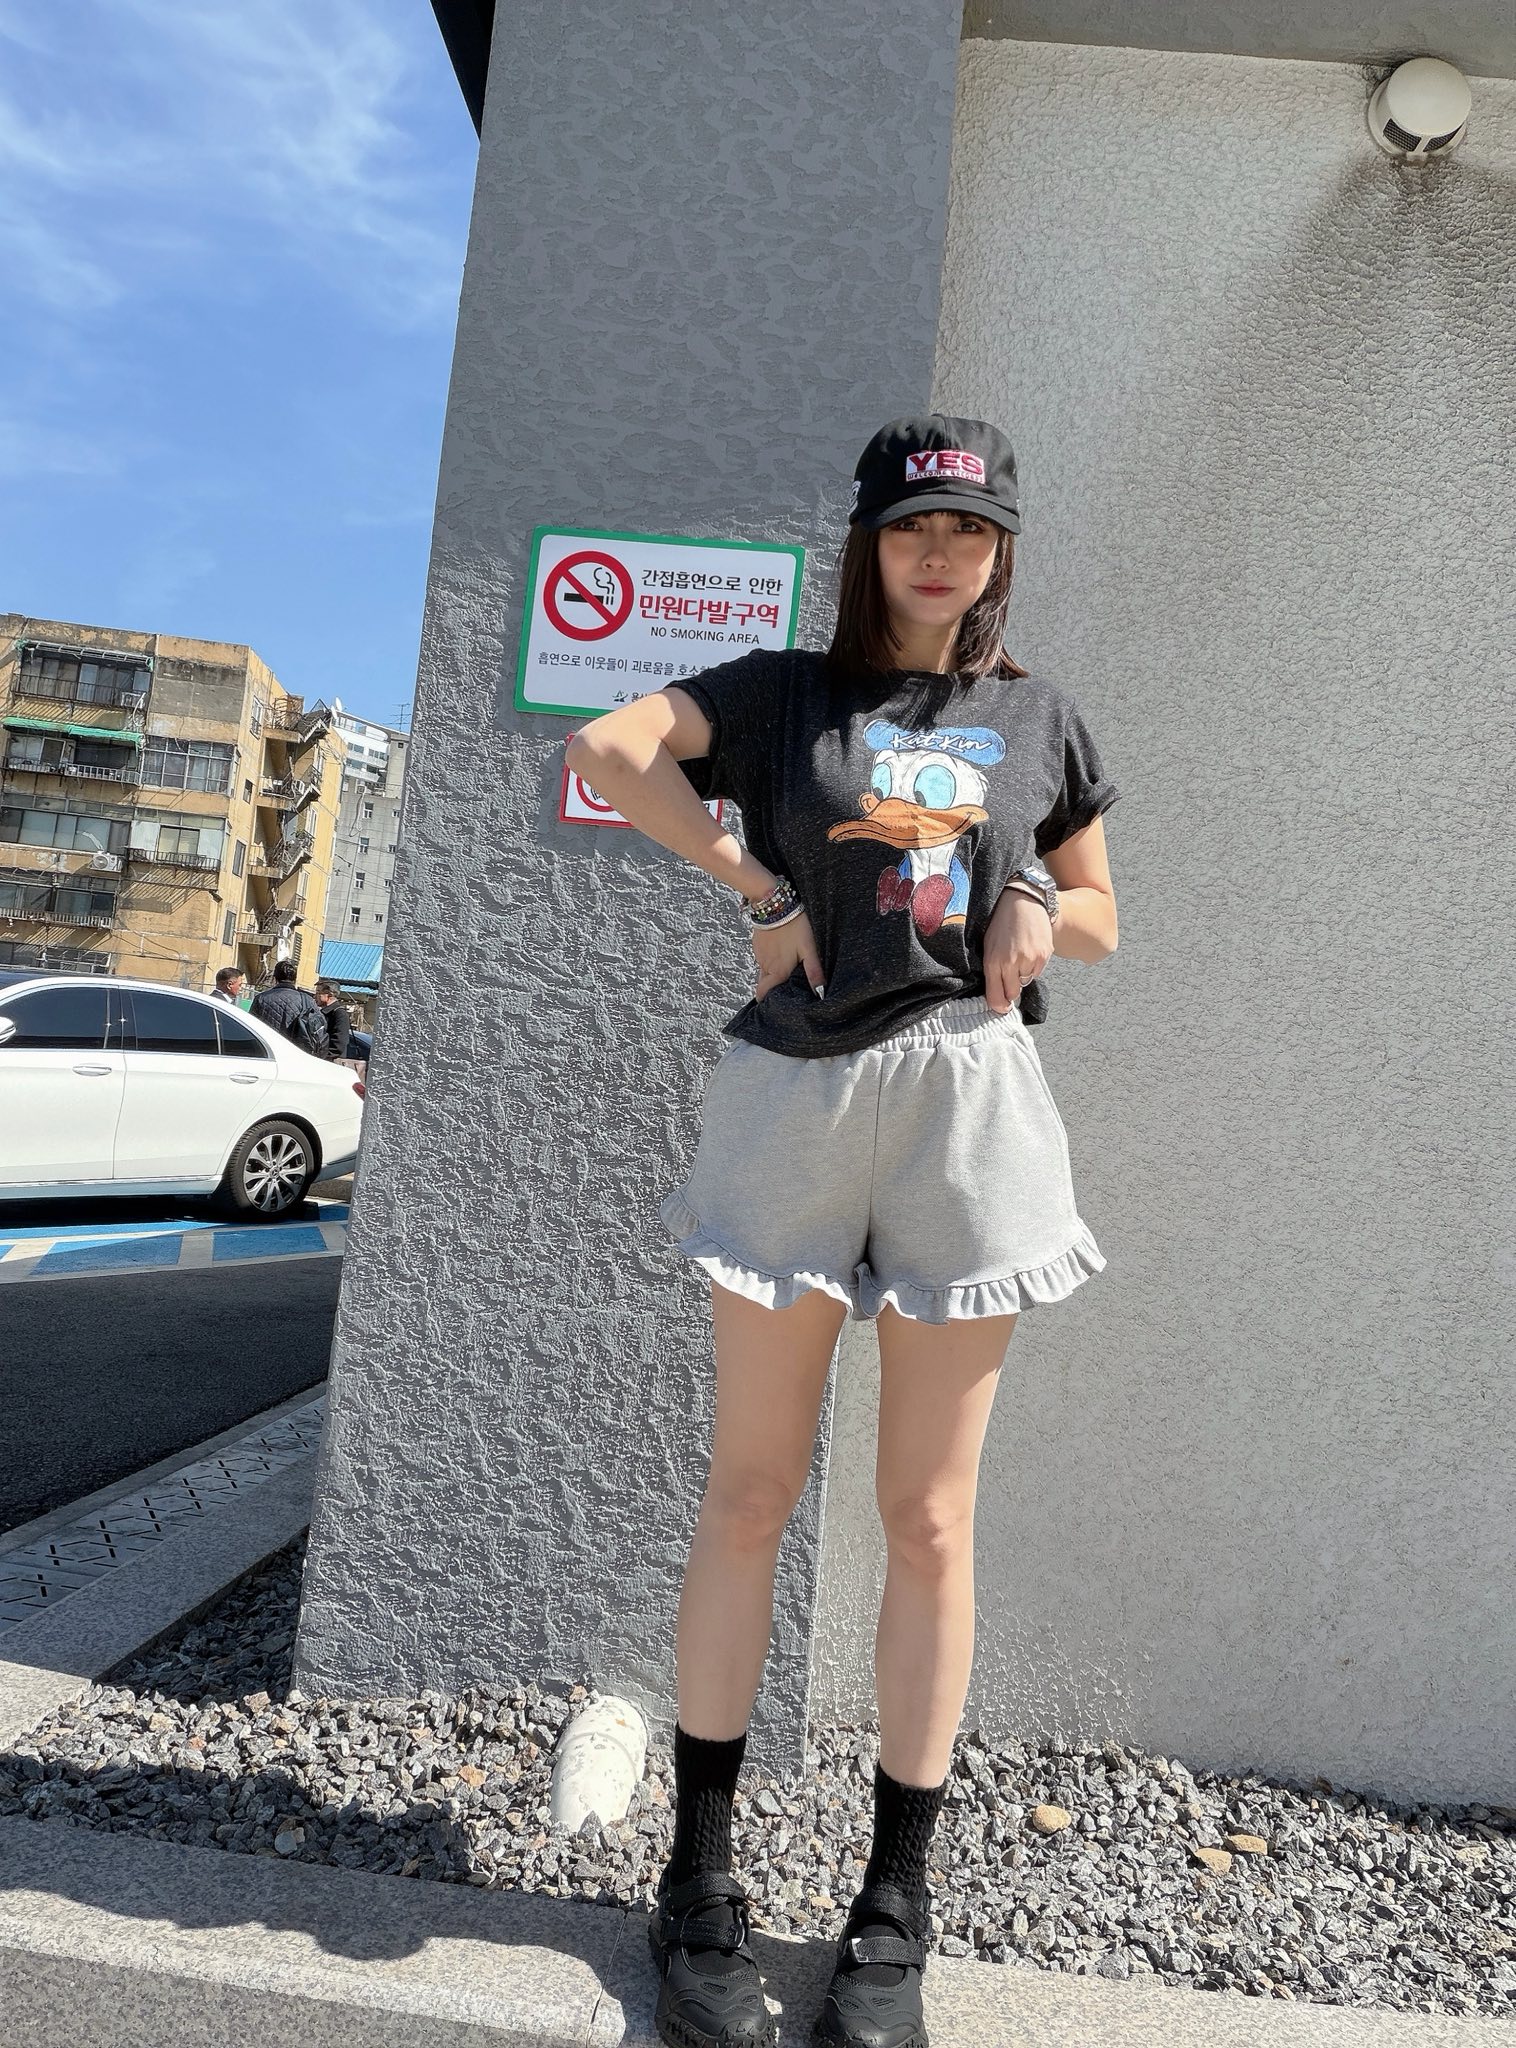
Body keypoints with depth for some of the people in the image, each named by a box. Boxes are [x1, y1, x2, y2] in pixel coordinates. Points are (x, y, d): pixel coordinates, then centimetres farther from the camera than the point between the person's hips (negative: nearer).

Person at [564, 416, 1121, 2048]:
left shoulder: (1040, 722, 15)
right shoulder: (786, 690, 9)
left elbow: (1099, 917, 20)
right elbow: (605, 749, -4)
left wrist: (1042, 906, -3)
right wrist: (760, 890, -7)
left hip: (968, 1102, 2)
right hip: (796, 1093, -1)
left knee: (928, 1518, 7)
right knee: (751, 1492, 5)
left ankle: (893, 1913, 24)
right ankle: (699, 1882, 23)